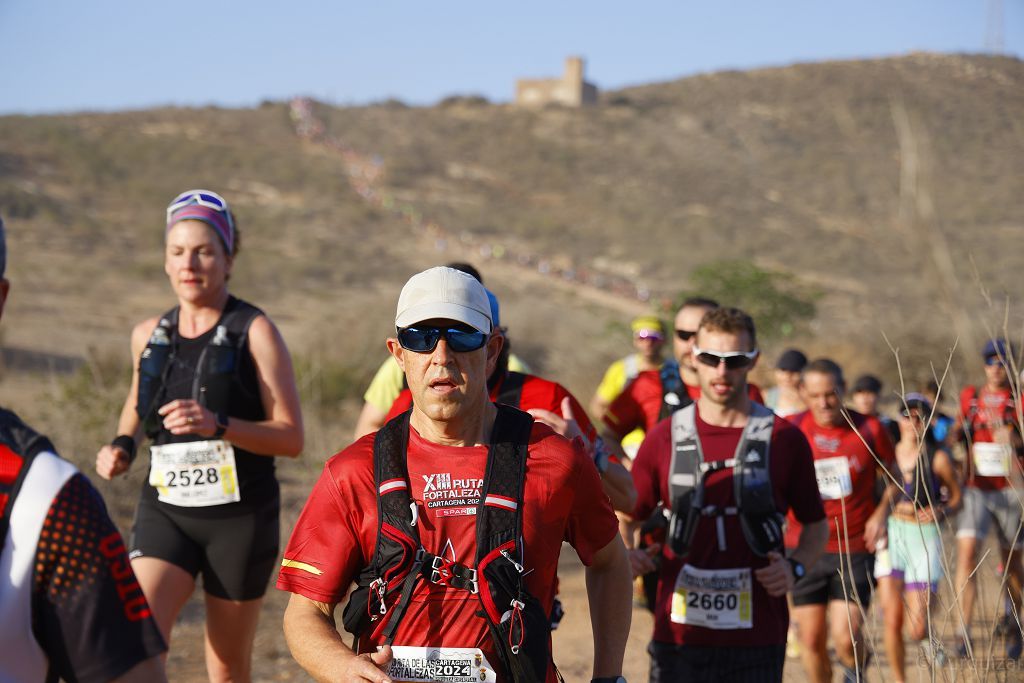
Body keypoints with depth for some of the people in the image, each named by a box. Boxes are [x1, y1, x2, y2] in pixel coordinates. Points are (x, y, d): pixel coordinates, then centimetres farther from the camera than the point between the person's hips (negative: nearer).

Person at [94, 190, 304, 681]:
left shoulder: (253, 332, -7)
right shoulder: (149, 336, 6)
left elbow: (291, 438, -11)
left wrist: (217, 425, -26)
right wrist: (122, 445, 6)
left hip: (240, 516, -3)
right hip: (165, 512, 3)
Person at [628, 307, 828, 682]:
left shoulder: (784, 439, 2)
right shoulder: (664, 437, 5)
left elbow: (816, 524, 13)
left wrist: (795, 567, -5)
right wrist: (625, 555, -9)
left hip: (756, 637, -1)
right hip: (679, 635, 1)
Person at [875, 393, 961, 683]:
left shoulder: (937, 458, -3)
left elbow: (956, 496, 8)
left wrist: (939, 511, -13)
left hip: (924, 537, -2)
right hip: (891, 536, 2)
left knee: (917, 629, -6)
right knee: (892, 622, -3)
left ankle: (927, 636, 31)